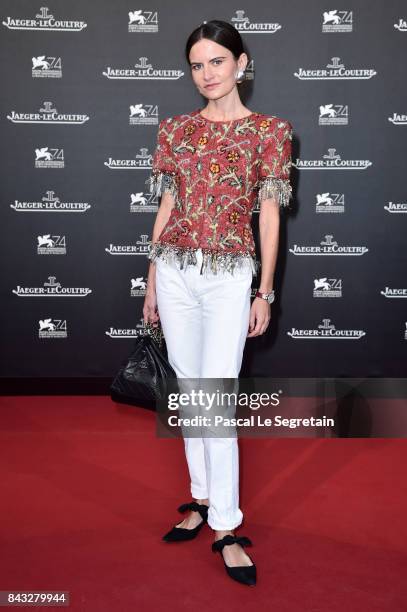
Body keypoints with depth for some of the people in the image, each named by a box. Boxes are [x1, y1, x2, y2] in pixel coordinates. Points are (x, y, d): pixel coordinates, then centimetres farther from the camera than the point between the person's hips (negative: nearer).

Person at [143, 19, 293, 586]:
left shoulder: (269, 130, 0)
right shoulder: (175, 129, 8)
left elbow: (269, 215, -1)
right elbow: (166, 209, 10)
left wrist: (265, 292, -4)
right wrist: (151, 282, 10)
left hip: (230, 276, -3)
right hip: (175, 271, 4)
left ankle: (225, 528, 5)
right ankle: (203, 499, 26)